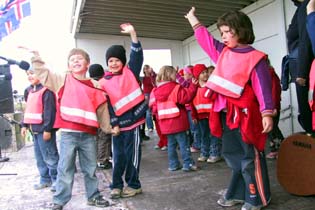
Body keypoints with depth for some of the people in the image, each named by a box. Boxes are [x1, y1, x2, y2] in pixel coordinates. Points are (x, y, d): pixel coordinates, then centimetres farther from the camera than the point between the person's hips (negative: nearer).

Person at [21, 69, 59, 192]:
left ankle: (56, 180, 11)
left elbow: (50, 110, -19)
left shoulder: (46, 90, -14)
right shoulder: (29, 90, 15)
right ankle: (45, 179, 27)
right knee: (39, 157, 15)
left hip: (43, 129, -9)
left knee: (49, 156, -2)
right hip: (34, 129, 9)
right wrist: (24, 125, 17)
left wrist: (47, 129, -20)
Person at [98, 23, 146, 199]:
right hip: (117, 125, 2)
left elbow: (137, 55, -9)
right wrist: (113, 124, -4)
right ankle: (117, 185, 26)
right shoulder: (104, 82, 5)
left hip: (133, 121, -2)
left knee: (132, 155, 7)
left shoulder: (130, 72, 4)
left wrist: (133, 33, -18)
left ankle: (134, 184, 22)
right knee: (118, 156, 12)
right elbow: (106, 106, 2)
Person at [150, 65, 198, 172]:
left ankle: (173, 164, 21)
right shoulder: (175, 88, -12)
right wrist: (193, 86, -10)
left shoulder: (155, 92, 7)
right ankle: (188, 164, 5)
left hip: (165, 123, 6)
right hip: (177, 122, -6)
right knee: (183, 143, 2)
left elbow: (154, 108, 9)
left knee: (171, 144, 15)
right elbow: (186, 97, -17)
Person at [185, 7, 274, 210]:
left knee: (250, 158, 2)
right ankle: (237, 193, 32)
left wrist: (267, 113, -22)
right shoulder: (222, 52, 12)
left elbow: (263, 86, -14)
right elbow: (205, 38, 24)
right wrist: (192, 18, 32)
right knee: (232, 155, 16)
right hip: (226, 115, 7)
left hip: (245, 115, -7)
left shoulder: (255, 58, -8)